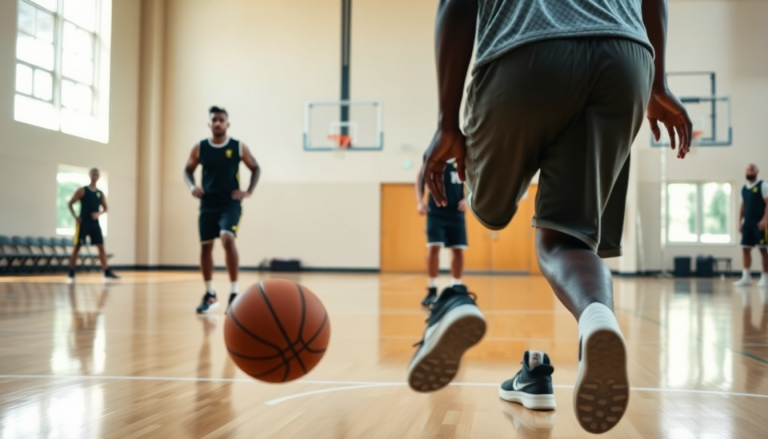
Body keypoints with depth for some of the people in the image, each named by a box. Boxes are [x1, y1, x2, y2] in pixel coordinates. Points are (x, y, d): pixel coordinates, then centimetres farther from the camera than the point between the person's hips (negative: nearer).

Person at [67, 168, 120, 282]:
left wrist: (99, 214, -6)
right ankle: (71, 273, 4)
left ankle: (107, 273, 0)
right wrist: (75, 216, -11)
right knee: (77, 247, -2)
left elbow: (105, 208, 16)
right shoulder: (82, 191, -2)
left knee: (101, 247, -1)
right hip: (83, 222, -4)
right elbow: (70, 203, 0)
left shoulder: (100, 193, 10)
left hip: (95, 223, 4)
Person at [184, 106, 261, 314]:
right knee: (205, 246, 7)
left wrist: (249, 191, -6)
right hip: (208, 204, 3)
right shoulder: (199, 148, 1)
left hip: (230, 204, -3)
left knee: (227, 239, -24)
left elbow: (256, 168, 8)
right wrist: (192, 186, -7)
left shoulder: (239, 147, -3)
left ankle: (234, 292, -15)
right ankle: (210, 294, 24)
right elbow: (188, 170, 13)